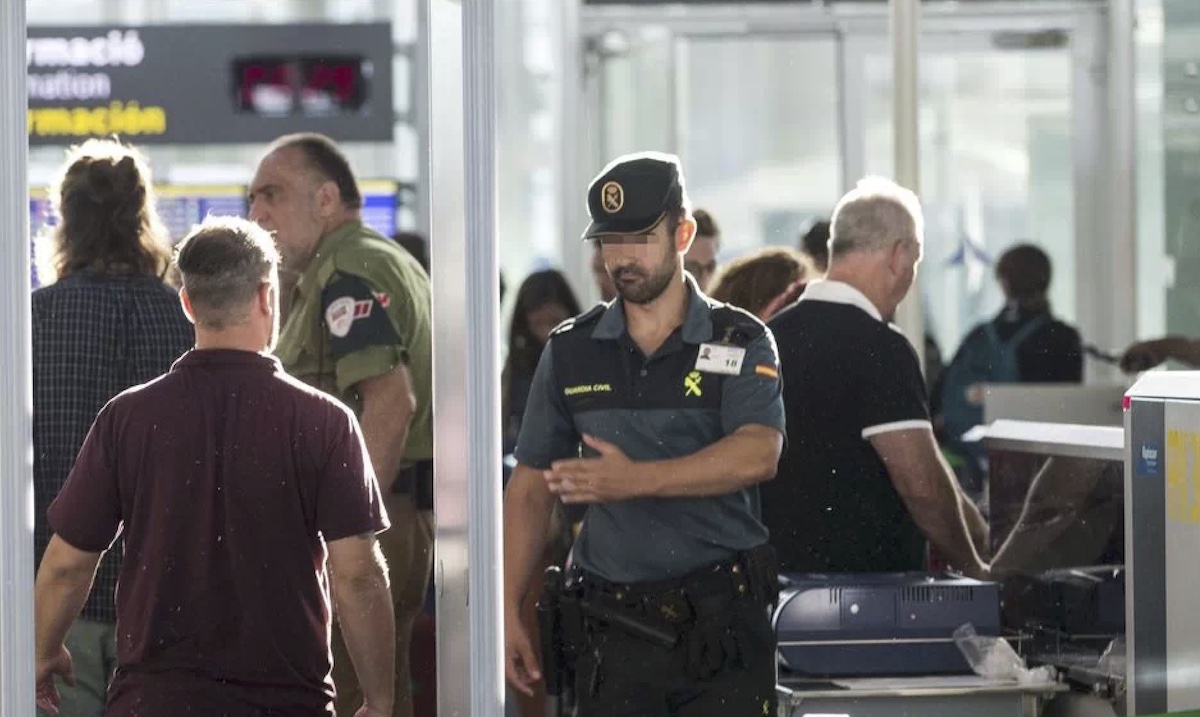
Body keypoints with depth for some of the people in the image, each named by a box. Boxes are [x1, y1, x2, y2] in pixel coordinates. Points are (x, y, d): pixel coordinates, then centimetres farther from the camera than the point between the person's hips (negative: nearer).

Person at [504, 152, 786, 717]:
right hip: (612, 625, 2)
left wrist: (636, 479, -27)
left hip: (724, 623, -2)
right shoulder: (570, 351, 11)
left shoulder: (741, 342, 2)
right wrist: (509, 611, 4)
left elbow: (758, 454, -15)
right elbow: (531, 486, 13)